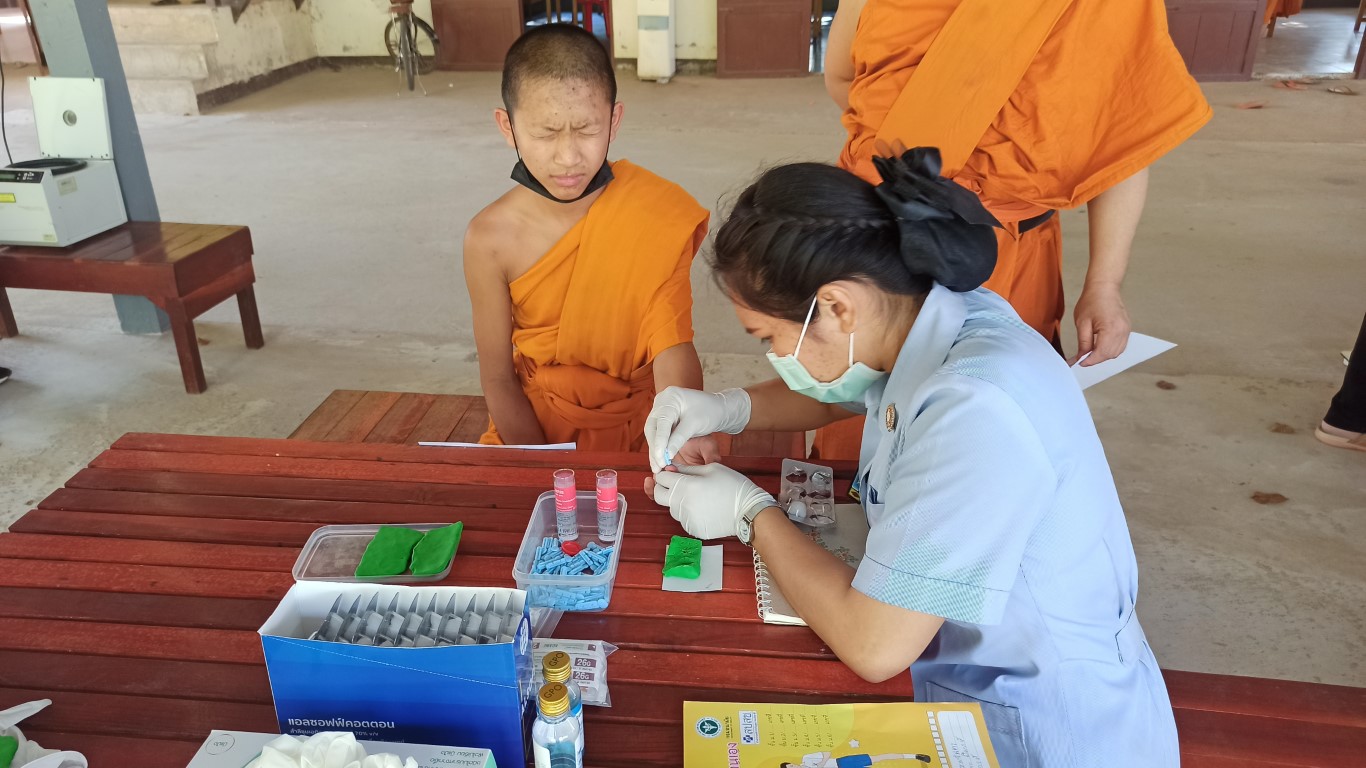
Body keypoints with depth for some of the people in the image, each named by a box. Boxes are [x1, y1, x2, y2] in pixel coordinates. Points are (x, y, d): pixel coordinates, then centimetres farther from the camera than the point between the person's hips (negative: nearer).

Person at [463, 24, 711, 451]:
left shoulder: (654, 217, -13)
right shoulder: (492, 238, -11)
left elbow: (672, 346, -20)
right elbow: (498, 380, -6)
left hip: (637, 432, 0)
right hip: (533, 431, 1)